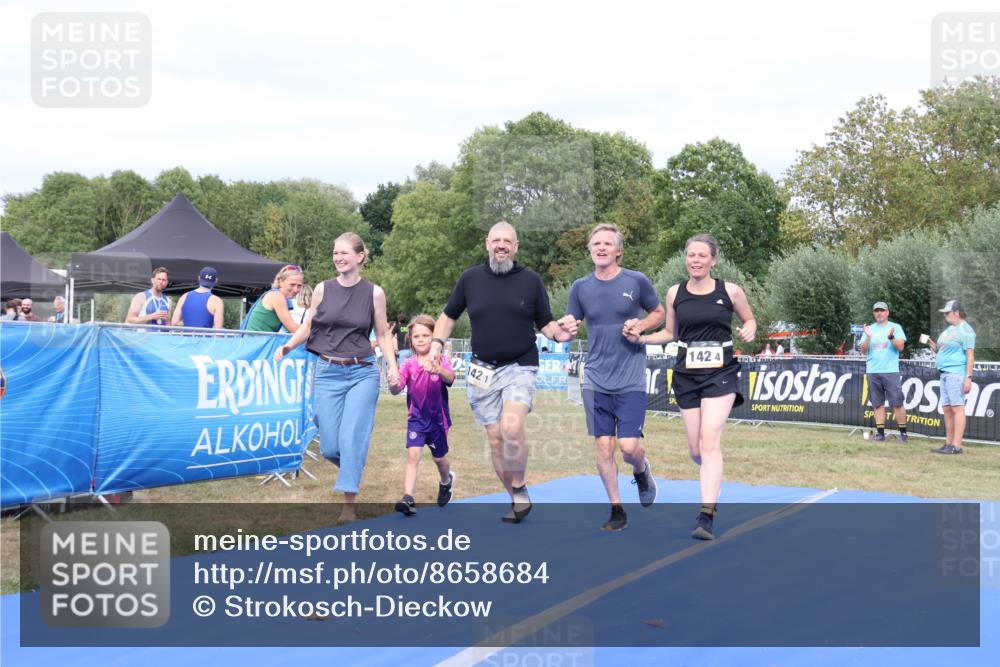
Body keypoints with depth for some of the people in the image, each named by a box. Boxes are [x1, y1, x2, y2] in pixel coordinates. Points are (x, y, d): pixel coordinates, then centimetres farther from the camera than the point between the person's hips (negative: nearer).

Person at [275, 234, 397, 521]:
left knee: (352, 438, -11)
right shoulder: (323, 289, 4)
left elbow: (383, 335, 8)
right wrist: (288, 346, -8)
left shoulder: (374, 293, 2)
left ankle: (349, 504, -3)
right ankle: (353, 470, 34)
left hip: (362, 373, -2)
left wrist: (392, 367, -6)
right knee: (330, 446, 1)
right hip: (328, 373, 2)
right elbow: (306, 327, 10)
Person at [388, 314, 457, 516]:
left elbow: (450, 378, -32)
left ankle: (446, 481, 48)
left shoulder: (440, 360, -11)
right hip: (416, 417, 0)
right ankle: (408, 499, -20)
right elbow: (395, 390, -16)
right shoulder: (408, 364, -7)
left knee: (439, 457, 17)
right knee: (412, 455, -16)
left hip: (437, 418, 0)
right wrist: (393, 383, -41)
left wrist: (437, 370, -54)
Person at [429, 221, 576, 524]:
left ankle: (520, 489, -4)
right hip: (483, 370, 3)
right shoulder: (470, 278, 4)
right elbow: (449, 315, 15)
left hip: (520, 366, -3)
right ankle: (516, 501, 19)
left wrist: (558, 333, -16)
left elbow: (546, 322, 6)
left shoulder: (531, 280, 1)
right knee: (495, 439, 4)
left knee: (512, 427, -25)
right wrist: (436, 344, 2)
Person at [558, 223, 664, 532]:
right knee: (603, 448, 2)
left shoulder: (636, 281, -3)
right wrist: (564, 326, -15)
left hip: (631, 381, -2)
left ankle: (642, 471, 29)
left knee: (629, 446, -8)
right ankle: (617, 510, 17)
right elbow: (570, 323, 9)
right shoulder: (581, 287, 3)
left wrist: (641, 325, -11)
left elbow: (658, 313, 10)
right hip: (596, 381, 2)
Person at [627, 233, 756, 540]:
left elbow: (749, 320, 12)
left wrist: (749, 330, -10)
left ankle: (707, 517, -17)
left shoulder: (730, 291, -3)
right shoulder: (675, 293, 4)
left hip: (721, 373, -3)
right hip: (686, 374, 3)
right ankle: (714, 477, 42)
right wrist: (641, 337, -1)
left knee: (709, 441, -17)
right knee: (696, 451, 6)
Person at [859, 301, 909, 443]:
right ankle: (880, 433, 8)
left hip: (891, 371, -3)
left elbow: (900, 346, -5)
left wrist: (891, 336, -21)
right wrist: (868, 337, -9)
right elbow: (863, 351, 7)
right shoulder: (870, 329, 14)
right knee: (878, 404, 4)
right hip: (873, 372, 3)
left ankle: (903, 433, 0)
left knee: (897, 403, -6)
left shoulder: (895, 327, 6)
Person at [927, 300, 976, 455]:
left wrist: (968, 377, -20)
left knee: (957, 408, -11)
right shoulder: (949, 329, 20)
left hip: (956, 373, -9)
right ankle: (949, 444, 13)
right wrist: (932, 345, 8)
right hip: (945, 373, 9)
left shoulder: (965, 330, -8)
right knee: (947, 409, 9)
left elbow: (970, 355, -14)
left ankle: (957, 446, -14)